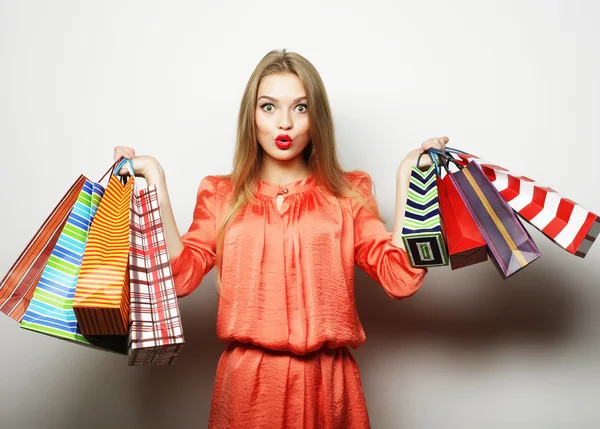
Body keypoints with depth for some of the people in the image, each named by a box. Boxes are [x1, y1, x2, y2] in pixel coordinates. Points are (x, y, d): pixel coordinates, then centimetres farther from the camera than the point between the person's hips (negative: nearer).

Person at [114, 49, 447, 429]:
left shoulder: (348, 194, 5)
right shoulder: (222, 195, 8)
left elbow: (401, 277, -7)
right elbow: (181, 276, -7)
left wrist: (407, 176, -7)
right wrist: (156, 180, -8)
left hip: (327, 381, 1)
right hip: (247, 380, 0)